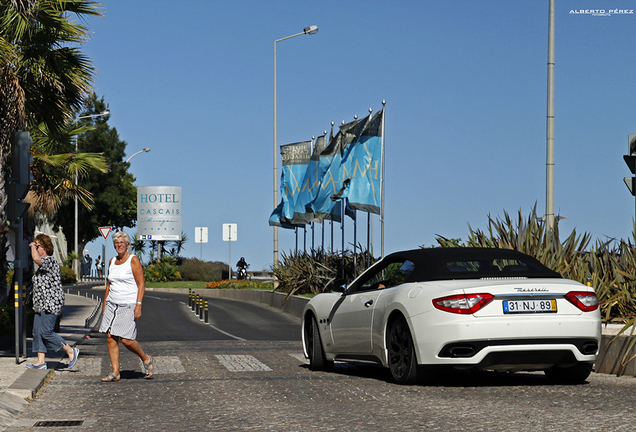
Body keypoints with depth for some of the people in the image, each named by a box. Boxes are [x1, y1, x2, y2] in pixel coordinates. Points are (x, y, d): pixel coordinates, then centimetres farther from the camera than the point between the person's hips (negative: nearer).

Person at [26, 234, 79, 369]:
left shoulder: (50, 261, -13)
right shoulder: (43, 264, 19)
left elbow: (36, 258, -33)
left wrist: (33, 246, -17)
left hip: (50, 304, -10)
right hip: (41, 305, 10)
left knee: (46, 333, -11)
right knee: (37, 333, 5)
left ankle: (70, 351, 1)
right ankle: (41, 361, 7)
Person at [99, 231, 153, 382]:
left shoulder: (133, 260, -6)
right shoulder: (112, 261, 13)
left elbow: (141, 285, -10)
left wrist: (138, 306, -18)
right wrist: (104, 304, 20)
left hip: (129, 305, -6)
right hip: (112, 304, 6)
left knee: (126, 340, -10)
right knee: (111, 338, -3)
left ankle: (146, 359, 16)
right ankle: (115, 373, 2)